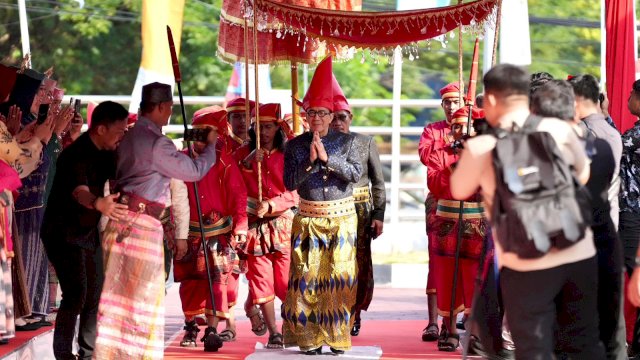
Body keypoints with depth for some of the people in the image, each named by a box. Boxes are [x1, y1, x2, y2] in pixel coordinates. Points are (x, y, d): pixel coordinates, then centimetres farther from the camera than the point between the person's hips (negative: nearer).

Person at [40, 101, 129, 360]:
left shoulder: (106, 153, 2)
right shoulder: (76, 155, -25)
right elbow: (79, 191, -43)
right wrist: (99, 203, -64)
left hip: (89, 231, 9)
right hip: (64, 233, -8)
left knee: (96, 294, 9)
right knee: (76, 294, -17)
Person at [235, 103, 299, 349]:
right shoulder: (244, 153, 7)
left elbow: (294, 194, -1)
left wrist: (271, 204, -16)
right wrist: (248, 163, -18)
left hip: (282, 224, -1)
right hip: (255, 225, 1)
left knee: (286, 279, -7)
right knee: (261, 280, -2)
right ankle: (273, 333, 2)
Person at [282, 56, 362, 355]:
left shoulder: (346, 142, 4)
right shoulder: (295, 145, 4)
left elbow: (356, 174, -8)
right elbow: (289, 182, -4)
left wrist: (327, 158, -16)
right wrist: (310, 161, -16)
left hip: (342, 218, 0)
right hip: (308, 218, 0)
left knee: (340, 275, -3)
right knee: (307, 276, -3)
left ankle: (336, 337, 3)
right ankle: (309, 338, 2)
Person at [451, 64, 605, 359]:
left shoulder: (482, 147, -9)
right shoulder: (559, 129, -2)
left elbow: (459, 191, 9)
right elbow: (583, 174, 16)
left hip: (527, 265, -3)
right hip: (580, 256, 3)